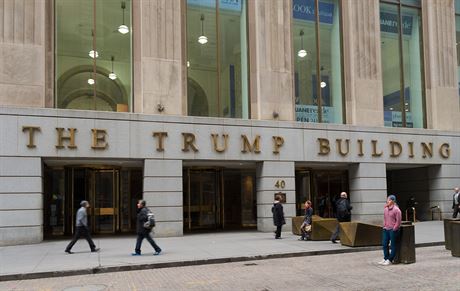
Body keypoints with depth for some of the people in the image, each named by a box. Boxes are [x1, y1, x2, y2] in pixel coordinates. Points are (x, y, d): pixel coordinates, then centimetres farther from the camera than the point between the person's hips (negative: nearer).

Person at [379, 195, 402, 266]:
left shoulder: (396, 210, -11)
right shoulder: (385, 209, 9)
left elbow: (398, 221, -11)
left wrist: (394, 229, -12)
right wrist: (384, 226, 10)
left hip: (393, 230, -7)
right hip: (386, 229, 7)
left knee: (393, 245, 3)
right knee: (384, 244, 8)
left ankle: (390, 260, 9)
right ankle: (385, 258, 20)